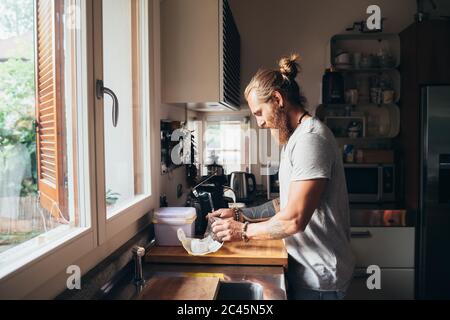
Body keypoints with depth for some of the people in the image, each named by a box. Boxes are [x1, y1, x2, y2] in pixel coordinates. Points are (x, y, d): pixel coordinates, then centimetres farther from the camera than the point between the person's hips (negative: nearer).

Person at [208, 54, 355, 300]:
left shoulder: (310, 139, -20)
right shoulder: (296, 138, 13)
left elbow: (294, 219, -24)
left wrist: (243, 231, -12)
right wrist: (241, 215, 5)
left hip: (318, 276, -9)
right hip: (305, 267, 9)